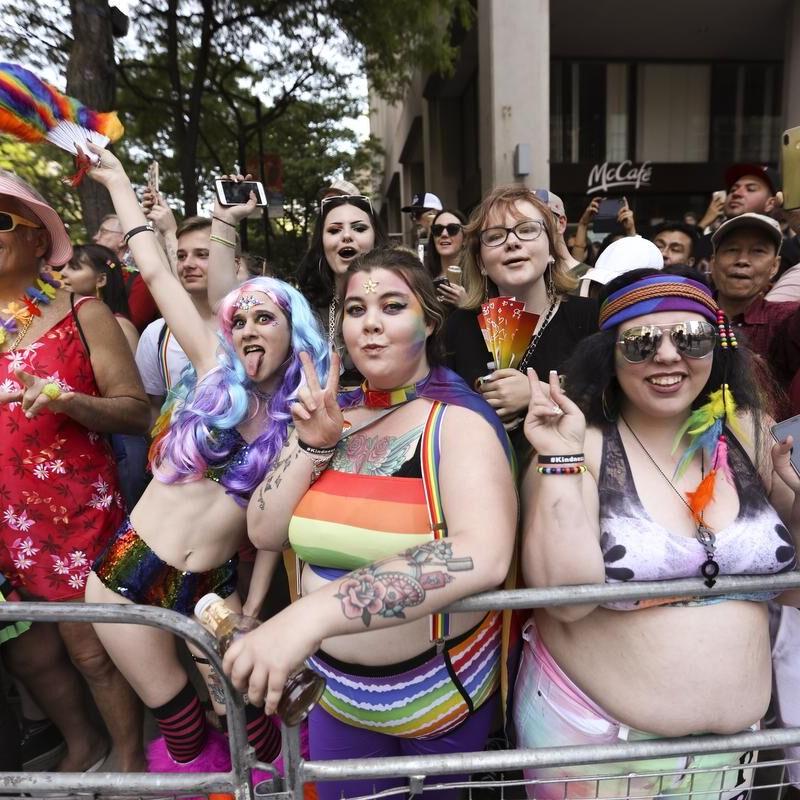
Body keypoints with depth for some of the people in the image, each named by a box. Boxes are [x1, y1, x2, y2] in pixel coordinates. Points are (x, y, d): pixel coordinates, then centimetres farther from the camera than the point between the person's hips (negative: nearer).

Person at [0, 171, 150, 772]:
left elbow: (136, 413, -10)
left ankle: (132, 762, 33)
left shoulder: (82, 315, -6)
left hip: (74, 516, -5)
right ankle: (82, 744, 46)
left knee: (94, 652, 5)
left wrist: (66, 400, -24)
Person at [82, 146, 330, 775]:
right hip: (134, 567, 1)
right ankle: (194, 774, 42)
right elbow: (156, 274, -5)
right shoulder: (213, 371, -7)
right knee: (174, 711, 11)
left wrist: (251, 603, -14)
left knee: (240, 710, 8)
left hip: (215, 582, 0)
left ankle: (280, 773, 39)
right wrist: (117, 182, 0)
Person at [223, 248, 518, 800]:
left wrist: (310, 614, -45)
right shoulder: (336, 413, -3)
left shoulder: (458, 419, -20)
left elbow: (483, 556, -37)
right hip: (332, 683, 4)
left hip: (439, 689, -4)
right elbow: (264, 533, -4)